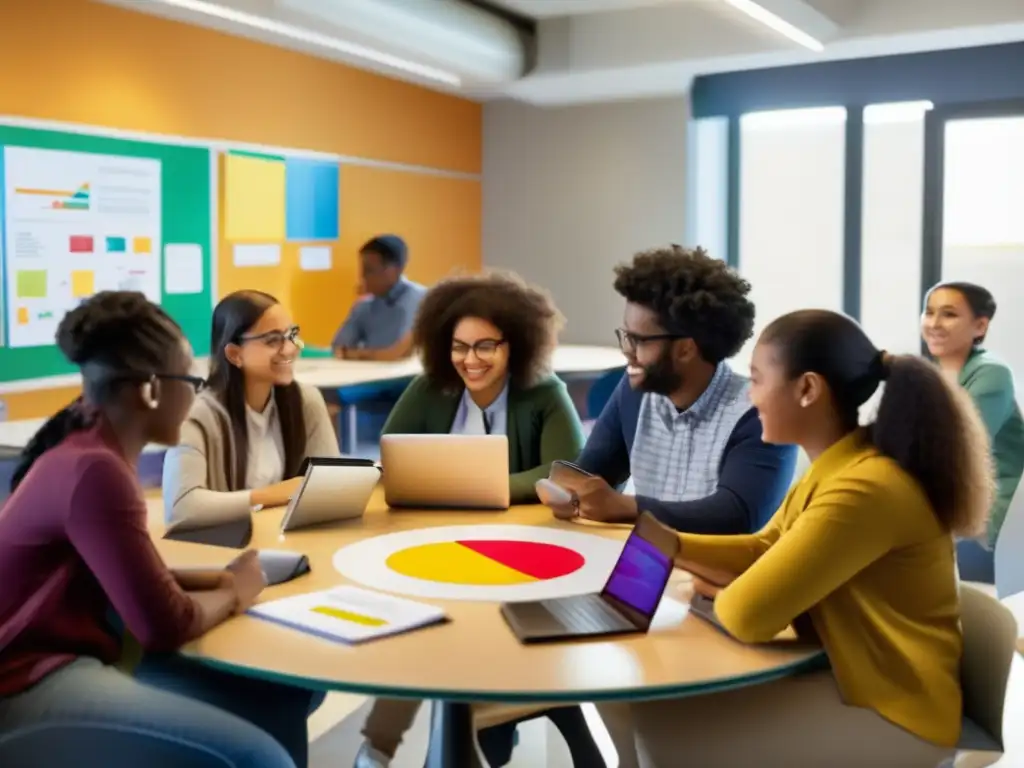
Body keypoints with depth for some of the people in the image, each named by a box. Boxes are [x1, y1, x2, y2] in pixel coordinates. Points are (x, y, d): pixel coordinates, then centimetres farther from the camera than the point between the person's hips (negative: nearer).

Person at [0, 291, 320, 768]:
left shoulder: (89, 449, 8)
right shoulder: (95, 471, -23)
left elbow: (133, 577, 14)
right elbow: (165, 626, -22)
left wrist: (220, 579, 0)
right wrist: (234, 594, -3)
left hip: (72, 658, 10)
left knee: (281, 699, 5)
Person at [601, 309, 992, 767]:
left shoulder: (864, 491, -29)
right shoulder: (838, 469, 4)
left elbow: (748, 614, -31)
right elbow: (763, 552, 12)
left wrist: (717, 590, -7)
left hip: (890, 709, -9)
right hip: (843, 674, 9)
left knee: (662, 730, -14)